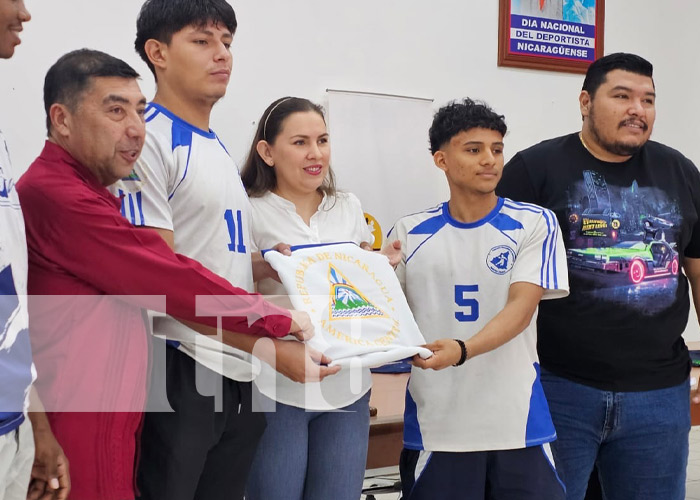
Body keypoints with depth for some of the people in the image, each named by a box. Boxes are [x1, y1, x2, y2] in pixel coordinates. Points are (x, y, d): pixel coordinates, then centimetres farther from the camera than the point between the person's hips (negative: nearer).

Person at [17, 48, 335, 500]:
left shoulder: (88, 195, 17)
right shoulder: (58, 197, -17)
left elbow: (162, 289, 13)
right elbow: (171, 281, -16)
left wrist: (269, 349, 5)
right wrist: (277, 322, -5)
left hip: (112, 421, 10)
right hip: (80, 431, -10)